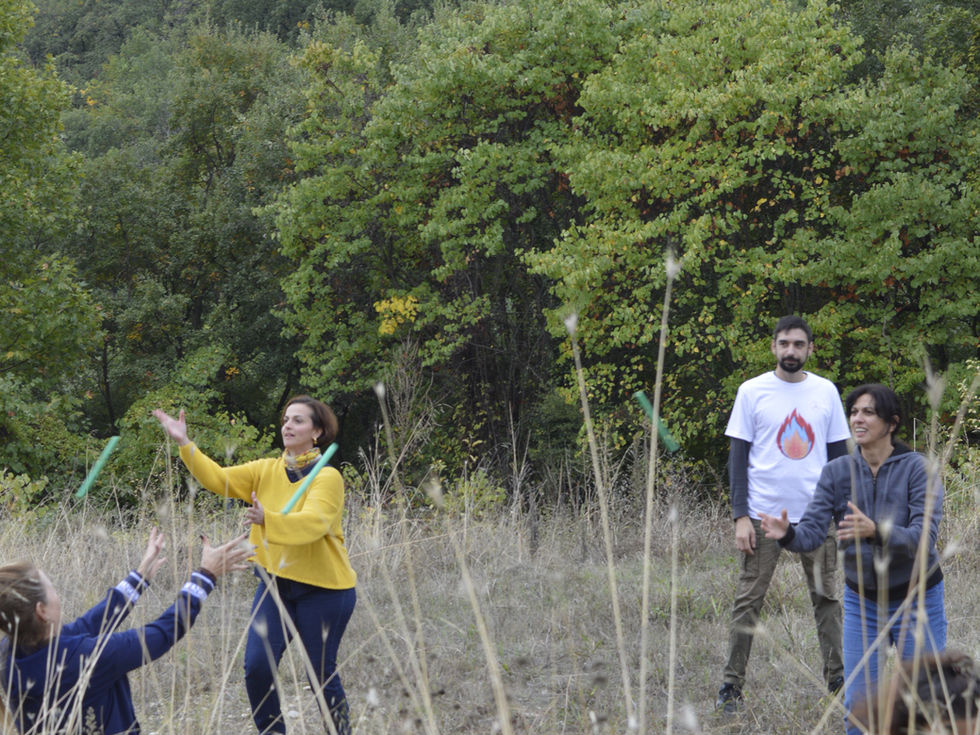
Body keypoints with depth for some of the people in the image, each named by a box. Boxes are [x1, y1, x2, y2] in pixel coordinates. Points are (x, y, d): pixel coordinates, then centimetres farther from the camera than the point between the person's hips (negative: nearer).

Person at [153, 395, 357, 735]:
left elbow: (312, 524, -28)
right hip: (276, 582, 5)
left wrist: (268, 519, -44)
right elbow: (219, 478, -6)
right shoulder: (266, 471, 5)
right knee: (257, 666, -6)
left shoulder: (328, 478, -12)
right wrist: (184, 444, -18)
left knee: (321, 673, 2)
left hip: (323, 589, -5)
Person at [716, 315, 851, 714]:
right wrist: (740, 516, -8)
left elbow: (839, 454, 11)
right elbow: (738, 456, 0)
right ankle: (732, 684, 4)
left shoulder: (826, 392, 7)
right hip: (764, 513, -2)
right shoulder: (752, 392, 0)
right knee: (748, 601, -1)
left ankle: (837, 678, 17)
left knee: (827, 598, 7)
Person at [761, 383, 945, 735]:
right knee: (858, 705, 3)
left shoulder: (918, 469, -16)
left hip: (917, 599, -3)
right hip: (862, 601, 3)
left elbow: (923, 538, -27)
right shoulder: (837, 472, -7)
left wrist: (874, 530, -45)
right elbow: (810, 532, -15)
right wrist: (787, 533, -39)